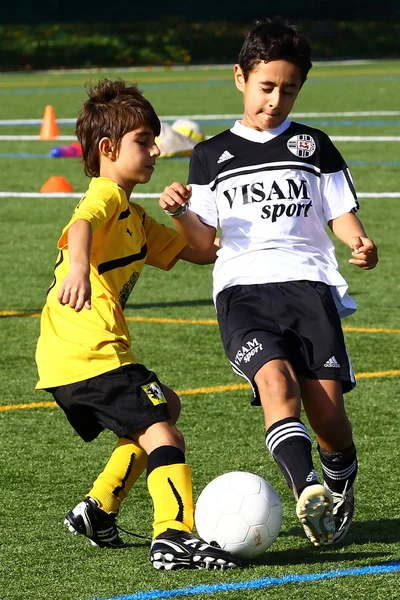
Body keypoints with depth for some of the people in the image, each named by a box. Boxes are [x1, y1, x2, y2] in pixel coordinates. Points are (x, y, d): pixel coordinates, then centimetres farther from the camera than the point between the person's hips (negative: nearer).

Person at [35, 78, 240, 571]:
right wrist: (78, 267, -53)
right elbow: (81, 226, -33)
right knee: (163, 437, -15)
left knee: (161, 408, 28)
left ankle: (98, 511, 25)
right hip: (93, 351, -10)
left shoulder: (134, 217, 24)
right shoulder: (106, 198, -9)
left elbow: (193, 250, 32)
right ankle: (174, 537, -29)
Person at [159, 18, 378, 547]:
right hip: (241, 286, 0)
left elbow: (341, 214, 15)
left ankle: (342, 483, 14)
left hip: (309, 280, 0)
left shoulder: (312, 146, 17)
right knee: (276, 379, -27)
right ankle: (308, 491, -42)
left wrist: (360, 243, -7)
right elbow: (202, 240, 16)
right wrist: (181, 213, -6)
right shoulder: (211, 156, 18)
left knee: (324, 398, -15)